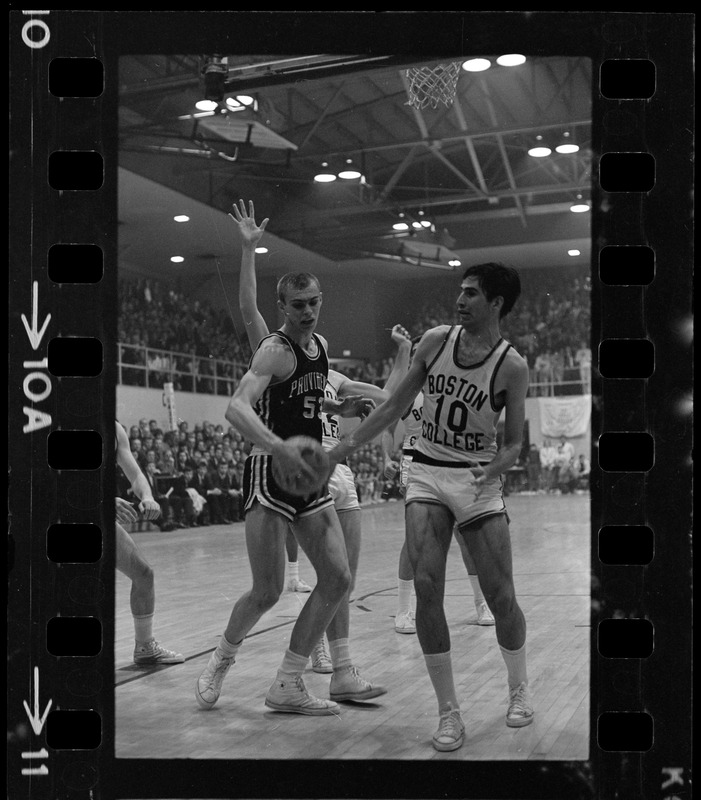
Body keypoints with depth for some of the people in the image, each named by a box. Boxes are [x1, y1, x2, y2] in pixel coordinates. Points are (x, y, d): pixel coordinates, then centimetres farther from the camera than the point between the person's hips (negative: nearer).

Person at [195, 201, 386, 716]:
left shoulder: (321, 344, 11)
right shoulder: (276, 350, -15)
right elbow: (236, 408, -31)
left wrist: (339, 409, 12)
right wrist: (280, 448, -45)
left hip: (311, 474, 8)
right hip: (270, 474, -8)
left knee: (337, 577, 3)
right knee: (268, 591, -7)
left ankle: (288, 684, 11)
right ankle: (221, 662, 20)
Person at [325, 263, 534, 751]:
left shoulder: (512, 366, -7)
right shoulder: (436, 341, 1)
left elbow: (514, 443, -2)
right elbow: (396, 406, 9)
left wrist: (496, 466, -24)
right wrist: (347, 447, 8)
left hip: (479, 480, -2)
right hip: (427, 474, 2)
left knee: (502, 598, 0)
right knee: (427, 591, -12)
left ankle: (519, 688, 28)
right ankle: (449, 713, -1)